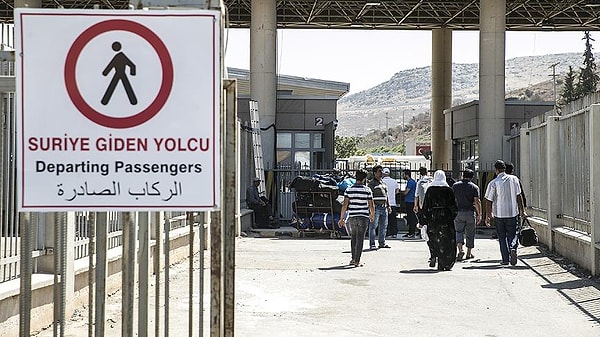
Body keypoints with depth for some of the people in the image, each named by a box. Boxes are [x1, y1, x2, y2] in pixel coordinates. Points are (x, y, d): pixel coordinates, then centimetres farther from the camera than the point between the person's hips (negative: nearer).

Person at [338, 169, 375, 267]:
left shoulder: (349, 190, -1)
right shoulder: (367, 190, -5)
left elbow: (345, 205, -4)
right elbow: (371, 205, -2)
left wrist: (341, 218, 1)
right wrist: (372, 215, 16)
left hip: (352, 217, 2)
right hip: (363, 217, -2)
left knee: (353, 238, 18)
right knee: (360, 239, -1)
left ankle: (353, 259, 22)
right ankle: (357, 261, -3)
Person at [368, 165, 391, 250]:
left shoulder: (383, 183, 19)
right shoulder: (371, 183, -6)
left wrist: (388, 206, 20)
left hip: (384, 207, 8)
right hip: (376, 207, -8)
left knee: (384, 226, 11)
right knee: (373, 226, -6)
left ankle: (382, 243, 20)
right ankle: (372, 244, -4)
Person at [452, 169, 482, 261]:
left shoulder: (455, 186, 5)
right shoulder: (474, 187, -2)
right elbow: (477, 201, -10)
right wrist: (479, 214, -5)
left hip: (458, 212, 1)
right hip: (470, 213, -1)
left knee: (459, 232, 0)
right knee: (470, 234, 11)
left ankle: (460, 250, -22)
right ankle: (468, 253, 16)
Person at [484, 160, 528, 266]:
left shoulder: (493, 183, -9)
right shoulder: (514, 179, -1)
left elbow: (489, 201, -6)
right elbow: (518, 196, 4)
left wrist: (488, 216, 3)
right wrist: (522, 211, 12)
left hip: (499, 214, -1)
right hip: (513, 213, 2)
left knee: (502, 237, 10)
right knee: (512, 235, 12)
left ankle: (505, 259, 9)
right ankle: (513, 248, -17)